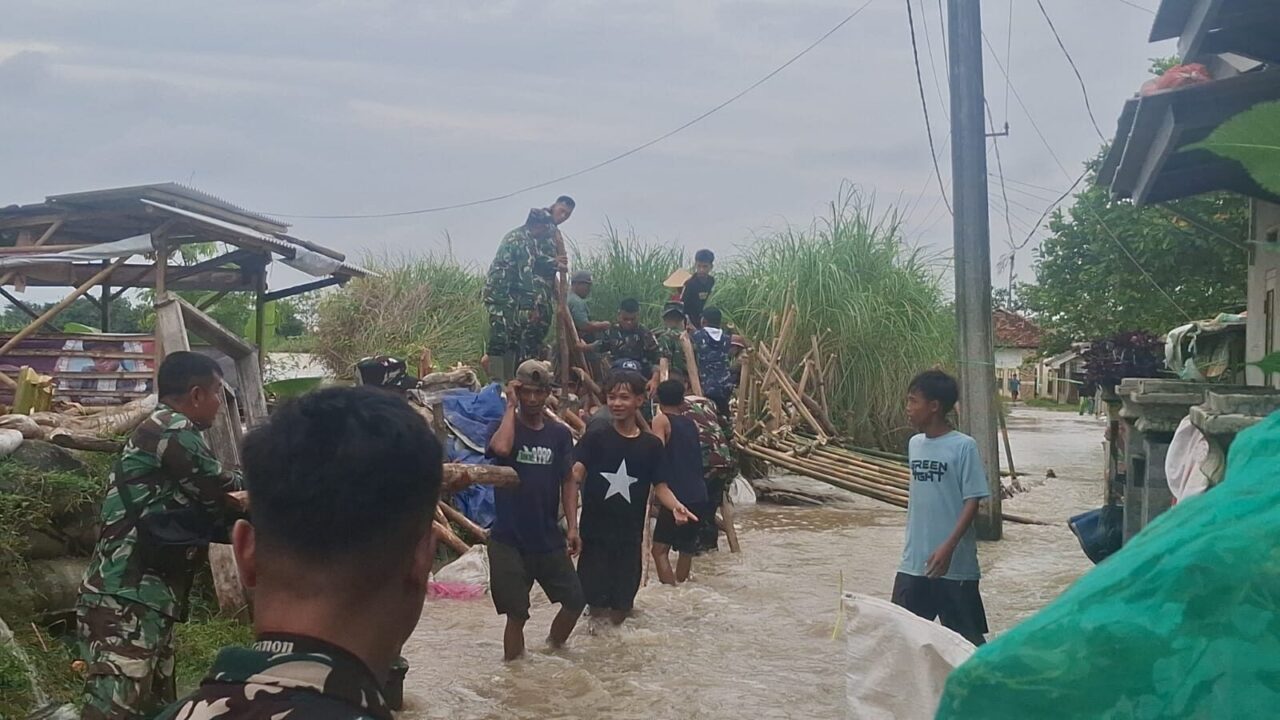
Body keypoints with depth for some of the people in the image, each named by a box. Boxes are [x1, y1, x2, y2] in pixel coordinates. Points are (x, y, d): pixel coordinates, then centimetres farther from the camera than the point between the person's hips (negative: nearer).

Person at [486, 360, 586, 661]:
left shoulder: (559, 434, 4)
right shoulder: (506, 427, -5)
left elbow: (567, 482, 8)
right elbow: (501, 448, -29)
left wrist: (572, 526, 0)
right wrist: (511, 406, -17)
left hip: (548, 539, 4)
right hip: (509, 540, -4)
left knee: (575, 600, 10)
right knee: (517, 614, 1)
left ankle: (553, 650, 35)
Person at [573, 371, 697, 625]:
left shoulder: (651, 445, 2)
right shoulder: (594, 438, -3)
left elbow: (660, 486, 3)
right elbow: (575, 474, -13)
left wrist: (676, 507, -17)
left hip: (629, 534, 1)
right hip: (594, 532, -1)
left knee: (619, 612, 5)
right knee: (594, 600, 2)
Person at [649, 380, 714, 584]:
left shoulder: (661, 420, -2)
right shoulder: (691, 422, 14)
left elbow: (658, 451, -18)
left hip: (676, 495, -6)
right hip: (698, 496, 6)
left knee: (660, 548, -5)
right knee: (686, 548, 20)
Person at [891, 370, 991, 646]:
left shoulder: (963, 446, -12)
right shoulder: (914, 444, 8)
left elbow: (972, 502, -14)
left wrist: (948, 547, -22)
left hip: (955, 564, -6)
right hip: (913, 562, 6)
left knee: (968, 639, 5)